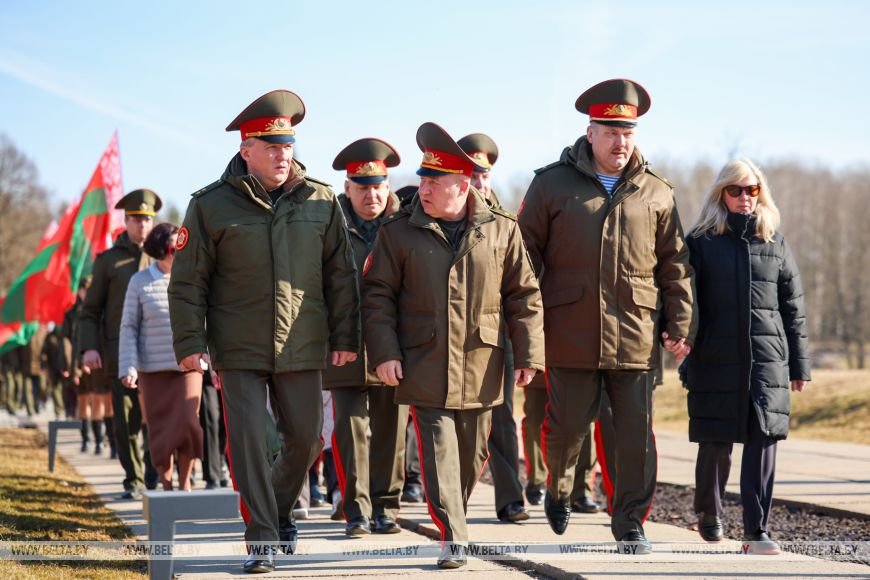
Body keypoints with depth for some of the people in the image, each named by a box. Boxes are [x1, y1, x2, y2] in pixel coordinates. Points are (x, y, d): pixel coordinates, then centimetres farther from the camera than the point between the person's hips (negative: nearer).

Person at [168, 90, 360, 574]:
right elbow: (188, 281, -1)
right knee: (248, 439, -7)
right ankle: (262, 538, 3)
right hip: (239, 351, -2)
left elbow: (341, 276, 8)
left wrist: (346, 338, 6)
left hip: (303, 351, 3)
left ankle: (281, 511, 35)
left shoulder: (321, 202, 3)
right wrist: (190, 343, -7)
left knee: (306, 439, 9)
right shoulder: (212, 206, -3)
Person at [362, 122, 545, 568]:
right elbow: (377, 294, 2)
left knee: (472, 454, 11)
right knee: (439, 450, -7)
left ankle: (453, 513, 33)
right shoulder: (398, 233, 2)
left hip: (480, 367, 2)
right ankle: (453, 537, -4)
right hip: (425, 368, -1)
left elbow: (524, 295, 6)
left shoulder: (501, 231, 3)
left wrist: (528, 354, 1)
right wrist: (384, 352, -8)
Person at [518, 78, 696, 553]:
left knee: (637, 435, 1)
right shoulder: (552, 184, 5)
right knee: (568, 425, 4)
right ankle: (559, 488, 35)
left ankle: (630, 524, 13)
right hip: (570, 333, -1)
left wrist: (680, 326, 5)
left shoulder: (656, 194, 10)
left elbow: (675, 267, 12)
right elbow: (526, 256, 6)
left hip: (635, 336, 1)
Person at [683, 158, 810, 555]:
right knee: (716, 443, 4)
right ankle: (708, 512, 29)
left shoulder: (774, 242, 11)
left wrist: (799, 363, 8)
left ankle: (757, 530, -6)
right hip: (717, 360, -1)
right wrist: (689, 360, -5)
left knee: (763, 441, -8)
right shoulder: (701, 241, 5)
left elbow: (793, 306, 12)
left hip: (767, 359, 1)